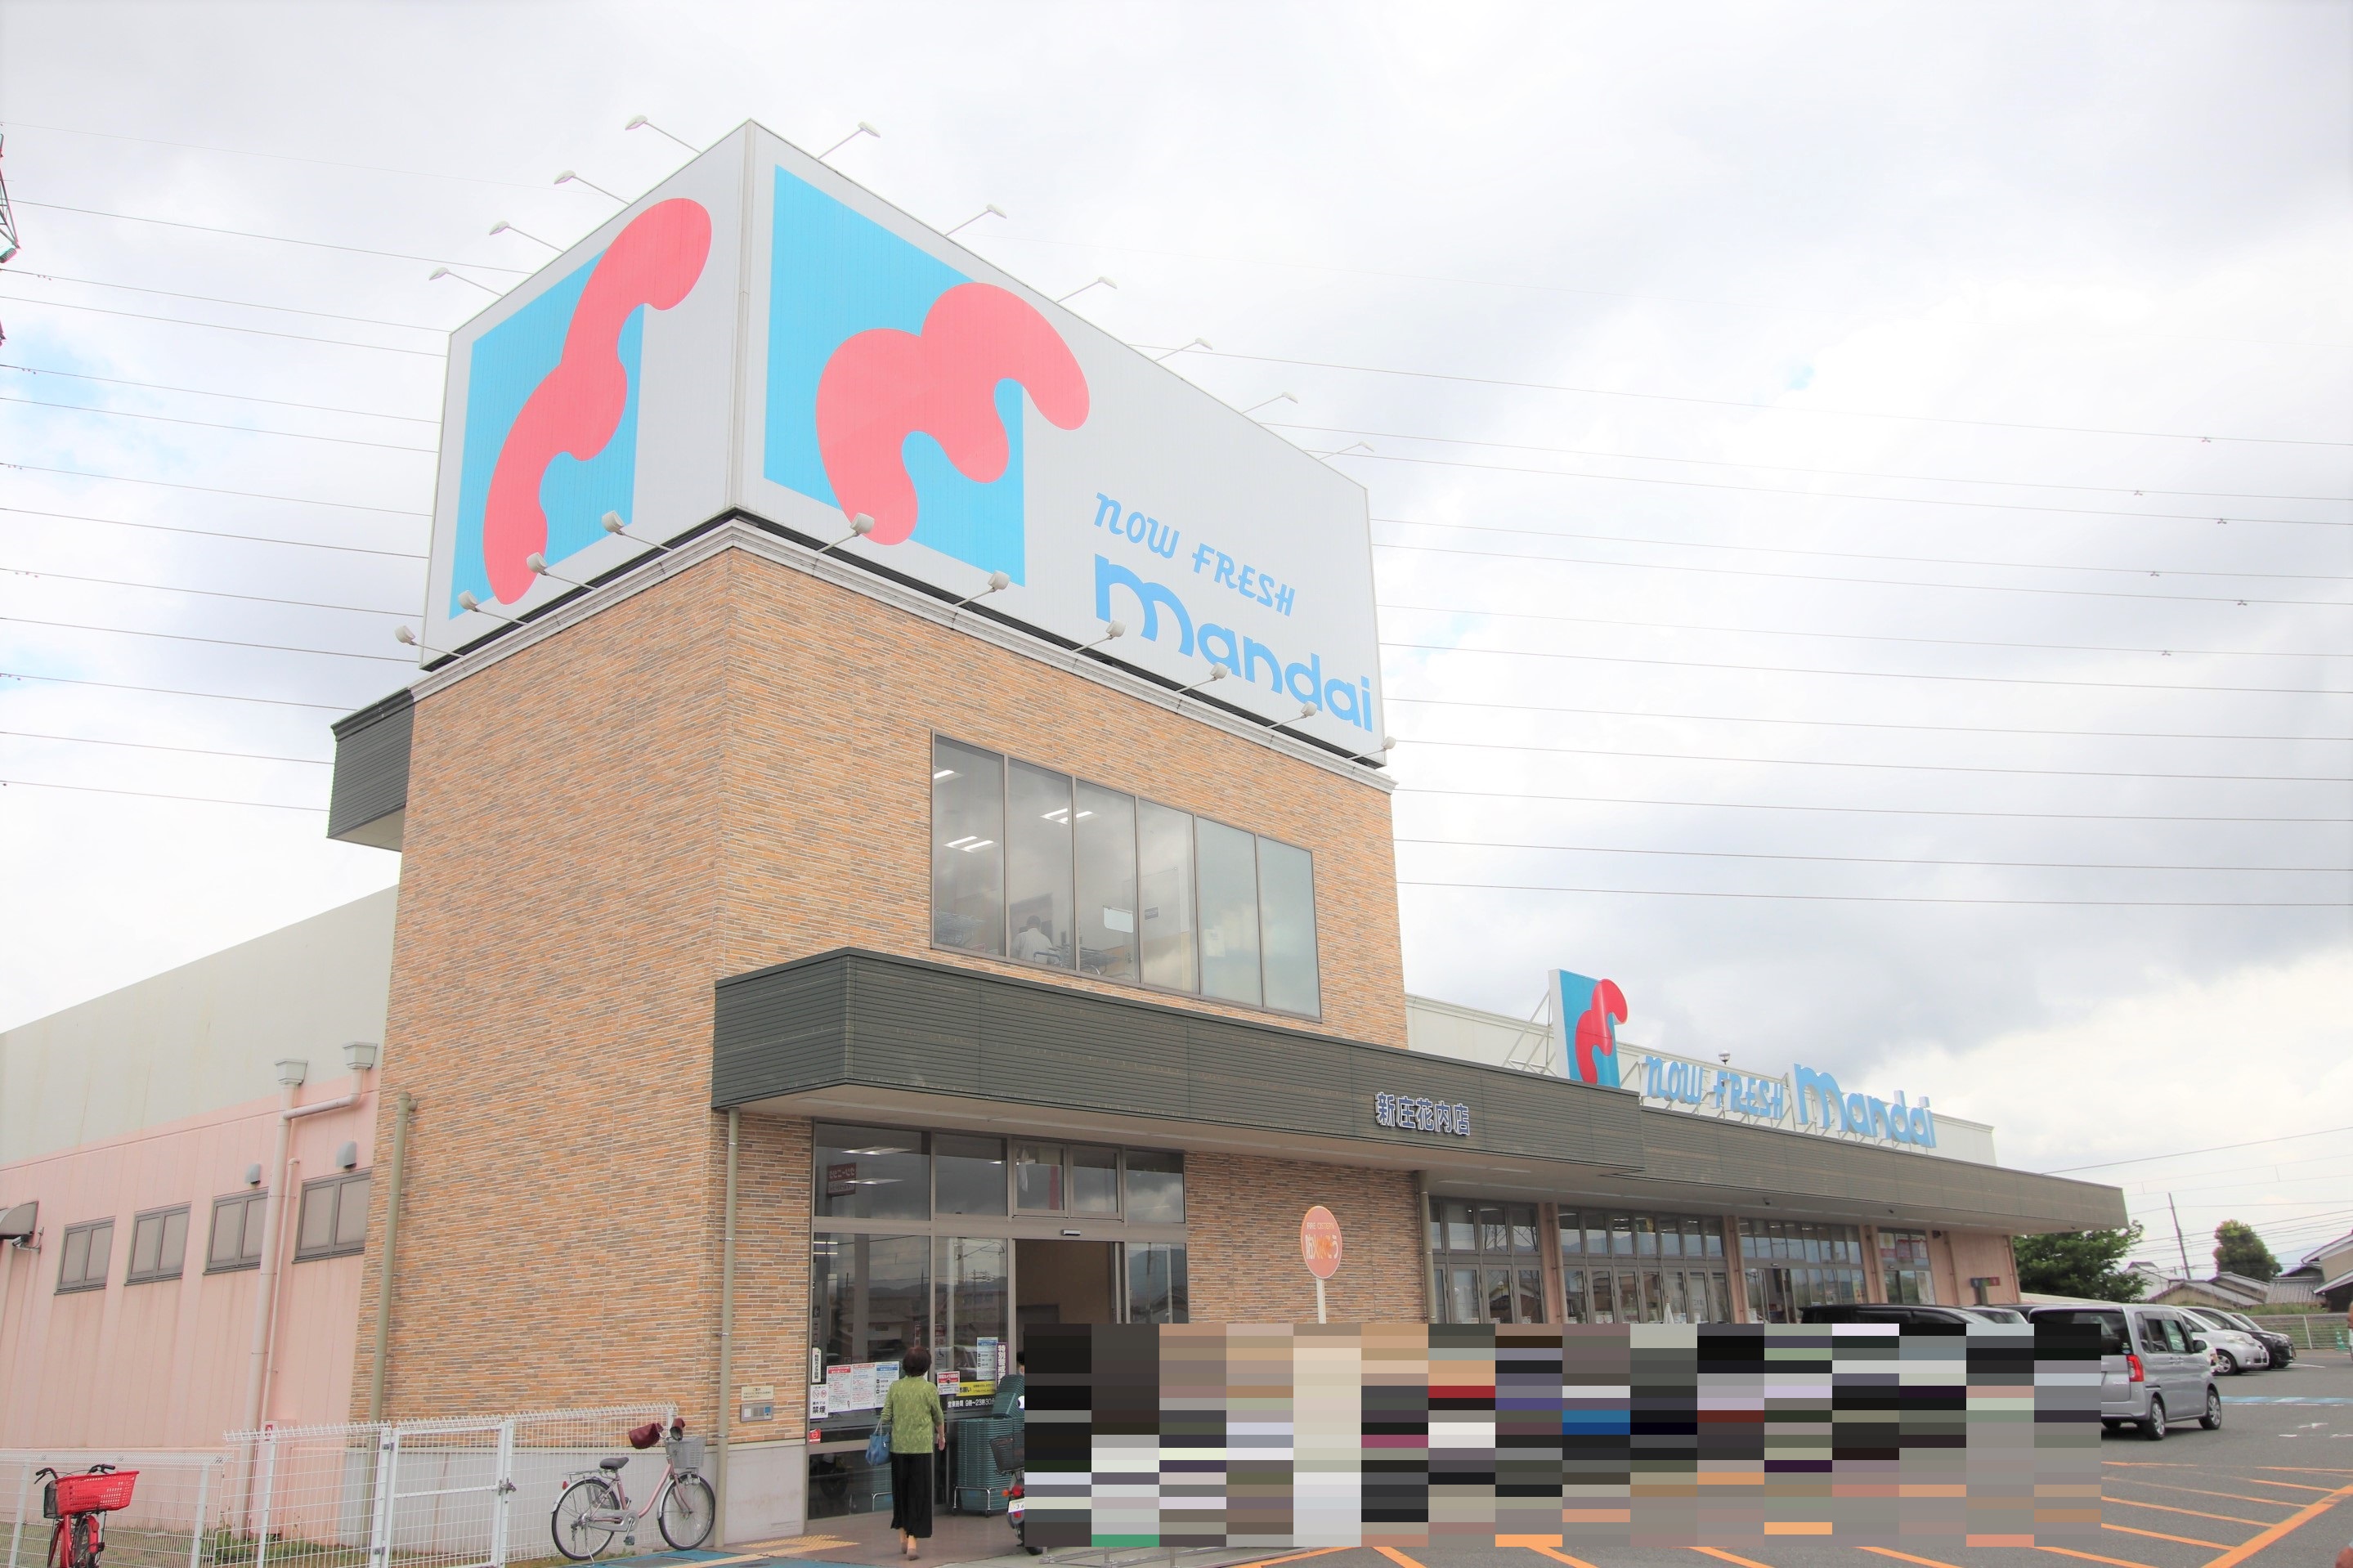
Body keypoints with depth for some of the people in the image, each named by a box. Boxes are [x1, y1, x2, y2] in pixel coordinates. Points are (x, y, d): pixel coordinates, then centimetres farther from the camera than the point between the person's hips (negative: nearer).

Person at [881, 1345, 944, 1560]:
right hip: (921, 1446, -3)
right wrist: (942, 1436, 25)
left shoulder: (895, 1387, 1)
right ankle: (913, 1538, -3)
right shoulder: (929, 1389, -5)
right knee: (919, 1492, 3)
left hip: (898, 1446, 3)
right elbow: (939, 1417, 7)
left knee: (900, 1489, 17)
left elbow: (885, 1417, 1)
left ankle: (902, 1533, 24)